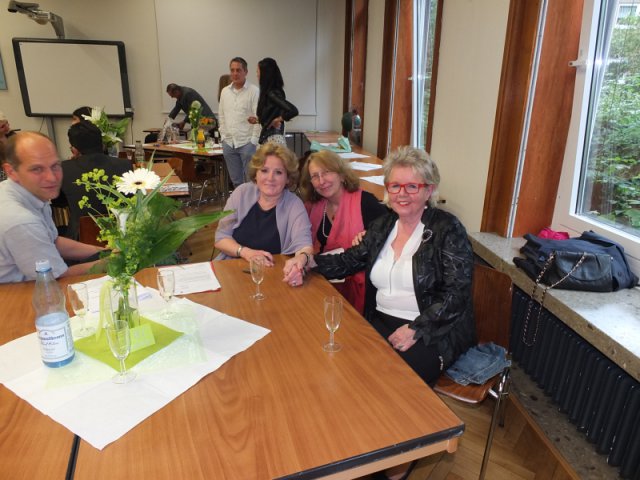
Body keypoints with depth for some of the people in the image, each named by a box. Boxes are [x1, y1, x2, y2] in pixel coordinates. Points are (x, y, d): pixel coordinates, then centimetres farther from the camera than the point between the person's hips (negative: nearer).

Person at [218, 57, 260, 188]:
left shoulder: (254, 91, -5)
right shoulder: (225, 91, 11)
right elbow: (221, 116, 16)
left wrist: (253, 140, -11)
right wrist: (223, 136, 9)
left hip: (247, 143, -5)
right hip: (228, 143, 5)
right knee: (236, 181, 12)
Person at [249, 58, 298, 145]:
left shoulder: (273, 94, -16)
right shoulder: (268, 93, 11)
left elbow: (293, 111, -26)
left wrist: (278, 119, -14)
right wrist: (257, 119, 12)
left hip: (273, 139, -9)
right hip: (268, 137, 9)